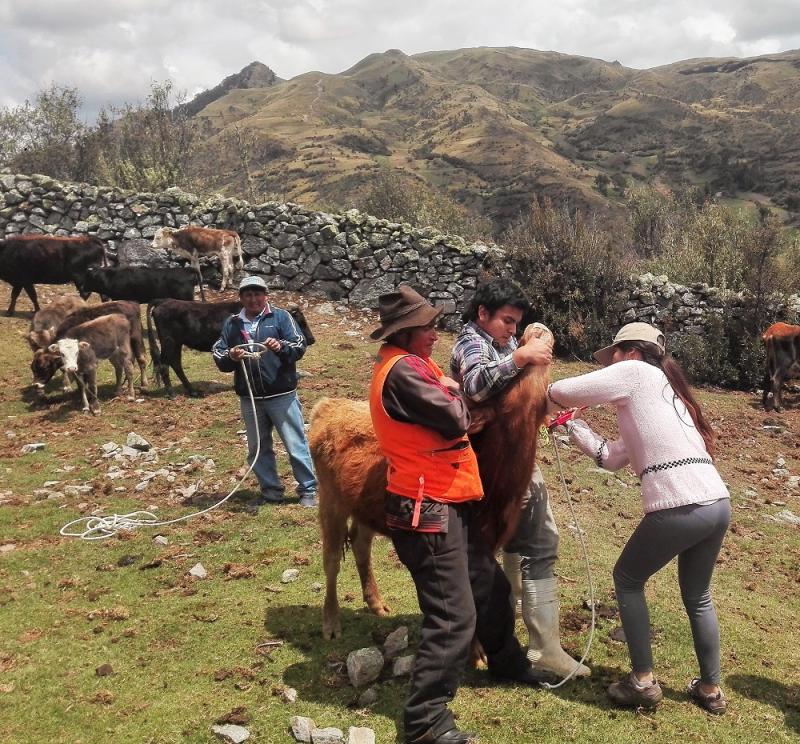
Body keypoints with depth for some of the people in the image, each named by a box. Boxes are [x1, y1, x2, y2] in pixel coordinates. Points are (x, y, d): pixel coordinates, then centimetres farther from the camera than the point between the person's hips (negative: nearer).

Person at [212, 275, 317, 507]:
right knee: (258, 449, 12)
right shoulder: (232, 323, 10)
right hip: (249, 399, 4)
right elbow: (217, 355, 8)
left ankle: (308, 490, 11)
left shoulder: (280, 316, 1)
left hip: (282, 395, -4)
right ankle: (271, 492, 25)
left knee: (296, 445, 0)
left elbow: (300, 345, -6)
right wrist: (230, 357, -14)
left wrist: (281, 347, -25)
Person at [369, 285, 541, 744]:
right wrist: (455, 396, -2)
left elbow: (446, 420, 15)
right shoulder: (402, 370, -19)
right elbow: (455, 419, -22)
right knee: (454, 616, -7)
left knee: (490, 585, 24)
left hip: (449, 503, 11)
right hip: (429, 509, -11)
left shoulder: (414, 365, 15)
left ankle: (508, 663, 45)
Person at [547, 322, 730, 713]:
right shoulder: (665, 388, 26)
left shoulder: (635, 373, 3)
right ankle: (711, 689, 35)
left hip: (679, 507, -8)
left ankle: (643, 681, 19)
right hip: (718, 503, 8)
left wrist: (546, 396, 21)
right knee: (697, 596, 27)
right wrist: (572, 425, 31)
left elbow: (560, 392, -2)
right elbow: (612, 457, 24)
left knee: (627, 580, 16)